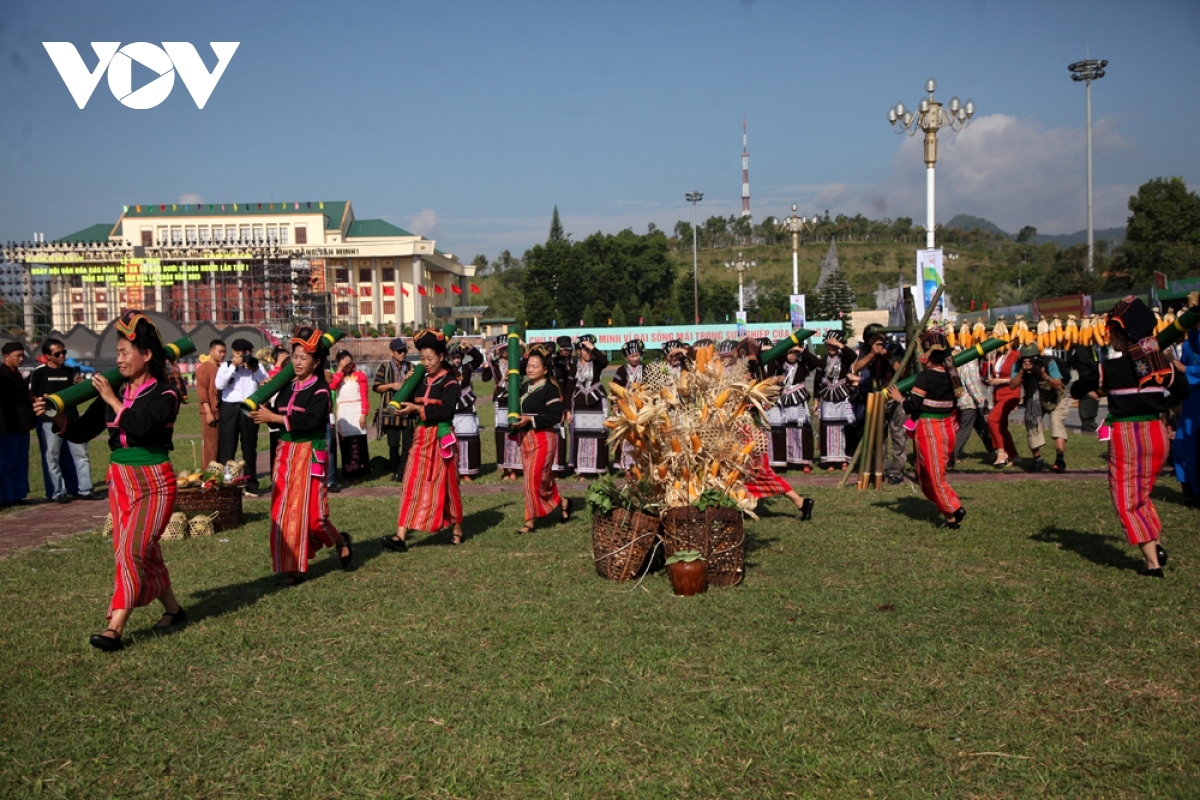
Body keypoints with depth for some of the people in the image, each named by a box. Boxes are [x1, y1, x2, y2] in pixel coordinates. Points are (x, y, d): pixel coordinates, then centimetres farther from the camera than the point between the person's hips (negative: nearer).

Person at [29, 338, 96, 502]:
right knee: (52, 458, 2)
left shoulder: (71, 371, 9)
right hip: (50, 421, -3)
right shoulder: (39, 373, -2)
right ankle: (59, 492, 10)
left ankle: (85, 489, 9)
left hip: (72, 418, 4)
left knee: (81, 454, 3)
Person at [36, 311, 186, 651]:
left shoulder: (164, 395, -10)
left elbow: (139, 426, -27)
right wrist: (55, 413, -11)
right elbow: (80, 432, 6)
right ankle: (173, 609, 28)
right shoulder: (113, 394, 7)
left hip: (154, 485, -7)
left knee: (131, 551, -15)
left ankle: (114, 630, -17)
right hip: (120, 481, 7)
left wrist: (112, 400, -16)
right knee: (144, 552, 12)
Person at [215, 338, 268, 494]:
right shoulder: (226, 365, 6)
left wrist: (255, 369, -11)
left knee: (250, 447, 9)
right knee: (227, 448, -1)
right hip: (229, 409, -1)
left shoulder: (257, 366, 9)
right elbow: (219, 385, -9)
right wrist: (233, 366, -10)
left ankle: (251, 485, 16)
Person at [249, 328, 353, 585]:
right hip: (286, 451, 7)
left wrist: (273, 418, -21)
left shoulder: (320, 390, -9)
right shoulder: (287, 387, 12)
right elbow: (276, 414, 10)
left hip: (309, 453, -6)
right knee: (283, 510, 4)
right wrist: (264, 410, -11)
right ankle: (291, 565, 10)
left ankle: (340, 541, 21)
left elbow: (309, 420, -22)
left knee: (308, 509, -6)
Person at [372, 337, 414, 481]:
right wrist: (391, 385, -14)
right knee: (393, 444, 4)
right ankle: (395, 470, 19)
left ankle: (402, 472, 7)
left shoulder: (411, 367, 9)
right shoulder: (384, 367, 2)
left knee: (408, 444, 0)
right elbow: (376, 387, -1)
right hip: (391, 411, -2)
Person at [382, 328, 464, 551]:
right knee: (412, 485, -2)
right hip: (421, 437, 6)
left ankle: (457, 530, 23)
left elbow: (446, 411, -21)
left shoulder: (450, 382, -8)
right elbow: (411, 405, 14)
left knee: (446, 485, 5)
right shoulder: (421, 381, 11)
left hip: (441, 438, -6)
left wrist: (417, 409, -20)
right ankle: (401, 535, -7)